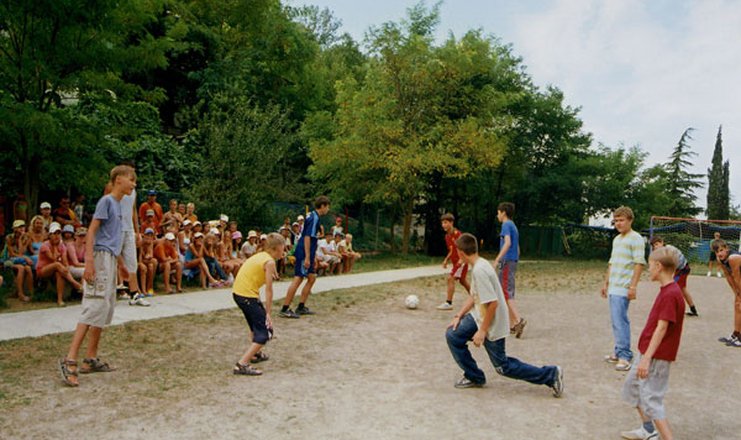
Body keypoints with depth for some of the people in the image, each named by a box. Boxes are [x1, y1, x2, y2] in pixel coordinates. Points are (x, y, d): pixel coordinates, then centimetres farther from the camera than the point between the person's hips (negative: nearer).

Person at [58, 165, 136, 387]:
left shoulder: (118, 204, 18)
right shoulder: (106, 201, -7)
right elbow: (92, 230, -14)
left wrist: (122, 264, 27)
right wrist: (89, 261, -22)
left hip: (110, 260, 10)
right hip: (101, 257, -10)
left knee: (105, 310, 10)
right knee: (94, 308, -14)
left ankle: (91, 359, 16)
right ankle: (70, 360, -14)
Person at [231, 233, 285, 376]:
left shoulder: (260, 256, 15)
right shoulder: (269, 262, -10)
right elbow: (268, 290, -12)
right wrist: (267, 313, -8)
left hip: (237, 292, 10)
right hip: (247, 296, -10)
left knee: (257, 322, 30)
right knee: (264, 332, -6)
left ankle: (256, 353, 44)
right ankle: (242, 364, -12)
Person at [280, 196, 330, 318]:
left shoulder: (313, 216, 17)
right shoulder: (314, 218, -13)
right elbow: (307, 237, -21)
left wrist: (313, 257, 25)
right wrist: (307, 257, -23)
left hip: (307, 254, 10)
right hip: (303, 254, -10)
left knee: (312, 278, 13)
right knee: (298, 279, -8)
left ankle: (301, 307, 18)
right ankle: (285, 309, -4)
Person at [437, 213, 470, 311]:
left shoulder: (456, 234, -19)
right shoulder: (447, 236, 9)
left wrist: (461, 259, -28)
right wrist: (446, 260, 11)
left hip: (461, 261, -10)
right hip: (455, 261, 10)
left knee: (450, 278, -14)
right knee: (462, 281, 18)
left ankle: (448, 303, -11)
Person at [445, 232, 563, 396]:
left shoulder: (479, 270, -27)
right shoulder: (479, 265, 3)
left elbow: (493, 303, -29)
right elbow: (473, 296, 13)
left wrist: (482, 331, -22)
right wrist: (458, 316, 9)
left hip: (492, 325, -9)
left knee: (503, 367, 5)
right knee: (452, 336, 5)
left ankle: (551, 374, 15)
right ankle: (474, 377, 17)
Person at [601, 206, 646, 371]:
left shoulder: (636, 238, -8)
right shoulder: (616, 239, 18)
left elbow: (639, 263, -14)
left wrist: (633, 286, -19)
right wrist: (606, 283, 22)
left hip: (623, 289, -8)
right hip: (613, 288, 9)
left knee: (620, 321, -10)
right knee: (617, 321, 12)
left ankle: (625, 356, -4)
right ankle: (619, 351, 21)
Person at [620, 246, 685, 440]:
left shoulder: (670, 294, -22)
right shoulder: (667, 291, 9)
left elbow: (661, 328, -25)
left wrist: (647, 358, -25)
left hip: (657, 356, -10)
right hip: (648, 352, 10)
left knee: (651, 399, -6)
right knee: (631, 386, 22)